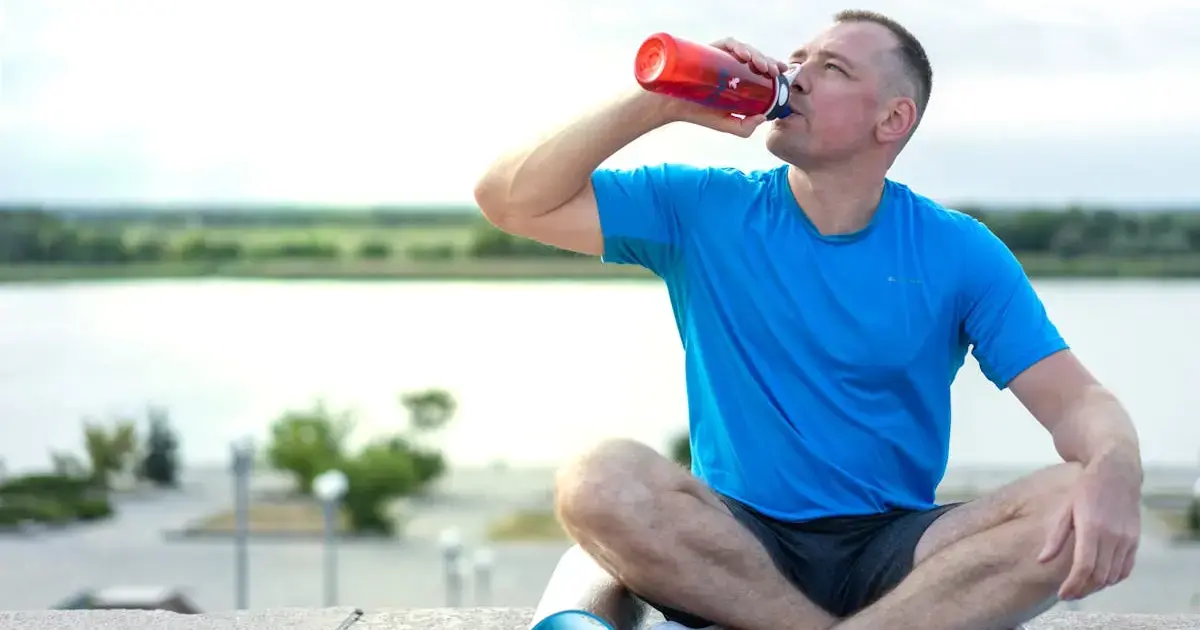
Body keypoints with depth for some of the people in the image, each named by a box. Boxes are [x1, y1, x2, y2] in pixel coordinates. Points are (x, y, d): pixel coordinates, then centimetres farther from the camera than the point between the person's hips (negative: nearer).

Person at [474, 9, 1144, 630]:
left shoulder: (961, 254, 3)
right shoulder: (702, 211, 4)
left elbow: (1076, 399, -3)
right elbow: (510, 199, -1)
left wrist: (1115, 470, -27)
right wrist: (656, 102, -9)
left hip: (893, 551, 1)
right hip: (734, 541, -1)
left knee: (1074, 510, -28)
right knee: (603, 480, -31)